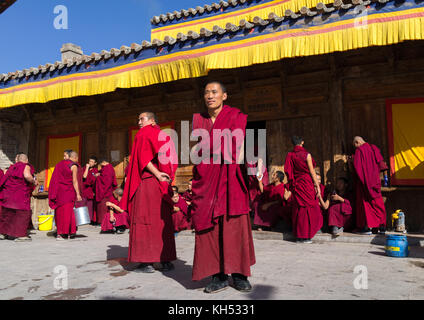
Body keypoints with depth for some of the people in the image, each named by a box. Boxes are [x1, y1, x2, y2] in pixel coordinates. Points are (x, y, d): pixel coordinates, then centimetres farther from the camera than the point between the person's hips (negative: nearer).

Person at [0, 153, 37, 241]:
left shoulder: (12, 167, 17)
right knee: (23, 213, -1)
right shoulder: (26, 166, -5)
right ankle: (20, 235, -2)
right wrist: (34, 182, -9)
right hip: (20, 194, -7)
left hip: (8, 193, 8)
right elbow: (27, 176, -24)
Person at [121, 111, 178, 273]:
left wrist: (157, 174, -17)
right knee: (162, 220, 7)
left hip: (146, 182, -6)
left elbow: (143, 158, -13)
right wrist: (163, 176, 10)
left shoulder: (143, 134, 0)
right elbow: (172, 160, 14)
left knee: (144, 220, -3)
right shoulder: (163, 135, 18)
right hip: (162, 186, 6)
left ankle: (147, 262, -3)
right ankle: (165, 260, 9)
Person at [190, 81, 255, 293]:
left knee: (233, 225, -2)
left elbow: (240, 149, 0)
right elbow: (197, 150, 15)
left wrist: (233, 167, -14)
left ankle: (239, 275, 10)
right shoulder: (198, 120, 13)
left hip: (228, 178, -2)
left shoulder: (235, 116, 4)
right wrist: (196, 178, 7)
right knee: (208, 226, 0)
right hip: (205, 178, 3)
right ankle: (218, 277, 8)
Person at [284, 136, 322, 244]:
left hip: (296, 185, 5)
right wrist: (317, 186, -3)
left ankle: (298, 235, 16)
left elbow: (289, 172, 6)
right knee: (308, 207, 4)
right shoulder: (306, 155, -10)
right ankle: (306, 236, 6)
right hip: (307, 184, -5)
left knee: (298, 208, 12)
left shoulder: (290, 155, 2)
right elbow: (312, 172, -9)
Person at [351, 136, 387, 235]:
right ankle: (382, 226, 11)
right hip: (375, 180, 5)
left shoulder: (359, 151, -9)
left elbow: (356, 167, -12)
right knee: (378, 202, 10)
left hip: (364, 181, -5)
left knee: (365, 202, 2)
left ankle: (367, 227, 1)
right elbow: (381, 162, 6)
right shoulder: (374, 148, 7)